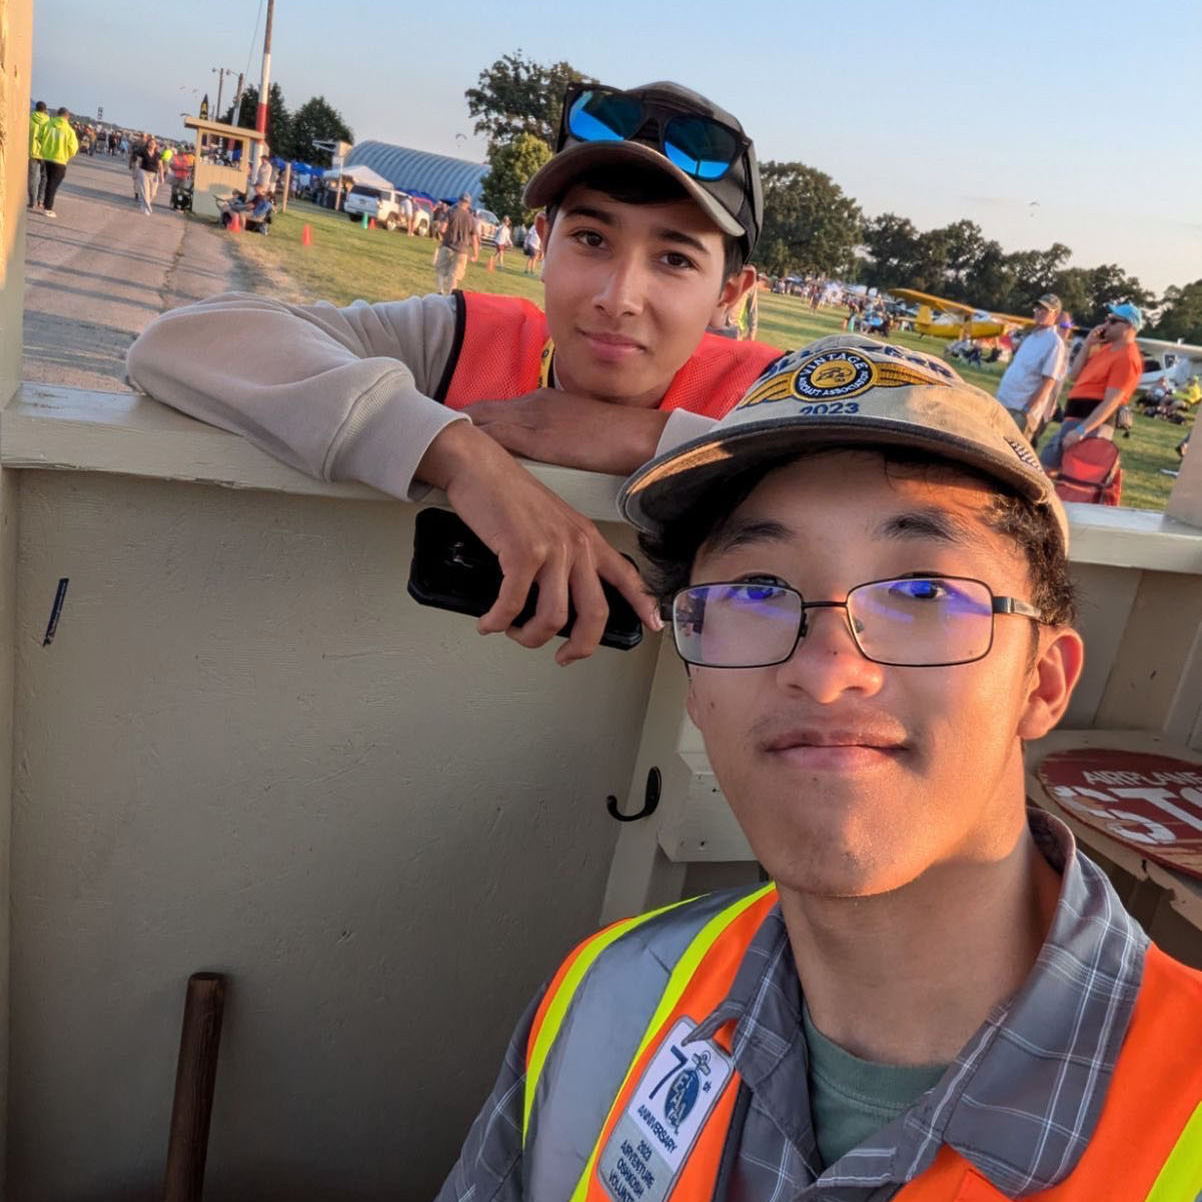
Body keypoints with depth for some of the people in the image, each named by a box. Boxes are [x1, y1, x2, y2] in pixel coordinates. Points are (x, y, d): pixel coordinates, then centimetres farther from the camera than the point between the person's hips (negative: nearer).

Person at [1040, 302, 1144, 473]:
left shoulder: (1126, 358, -14)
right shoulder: (1106, 348, 17)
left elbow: (1111, 402, -22)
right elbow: (1074, 376, 17)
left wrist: (1081, 430, -30)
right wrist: (1088, 344, 7)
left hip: (1092, 422, -10)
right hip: (1073, 419, 10)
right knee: (1045, 468, 13)